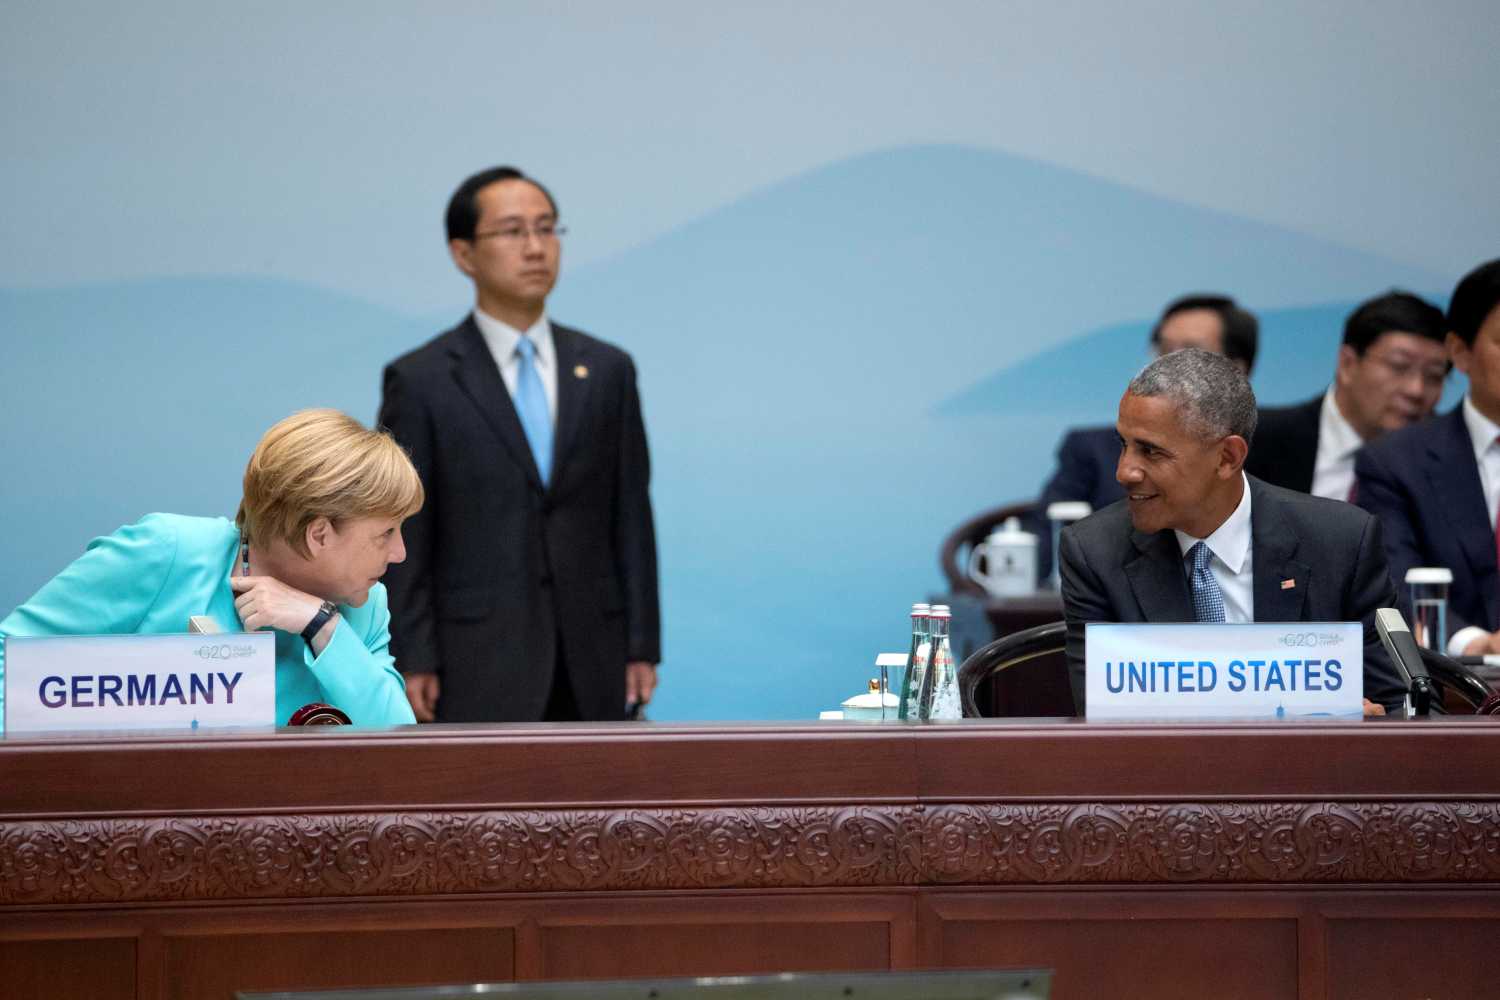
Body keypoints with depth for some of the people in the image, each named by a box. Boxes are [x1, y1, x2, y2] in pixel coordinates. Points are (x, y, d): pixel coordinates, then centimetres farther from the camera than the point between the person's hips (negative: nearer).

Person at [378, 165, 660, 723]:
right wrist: (412, 662, -8)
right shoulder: (420, 382, -1)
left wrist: (642, 645, 5)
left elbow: (631, 516, 9)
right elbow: (404, 537, -3)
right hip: (479, 663, -4)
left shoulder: (606, 370, 10)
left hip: (591, 660, 4)